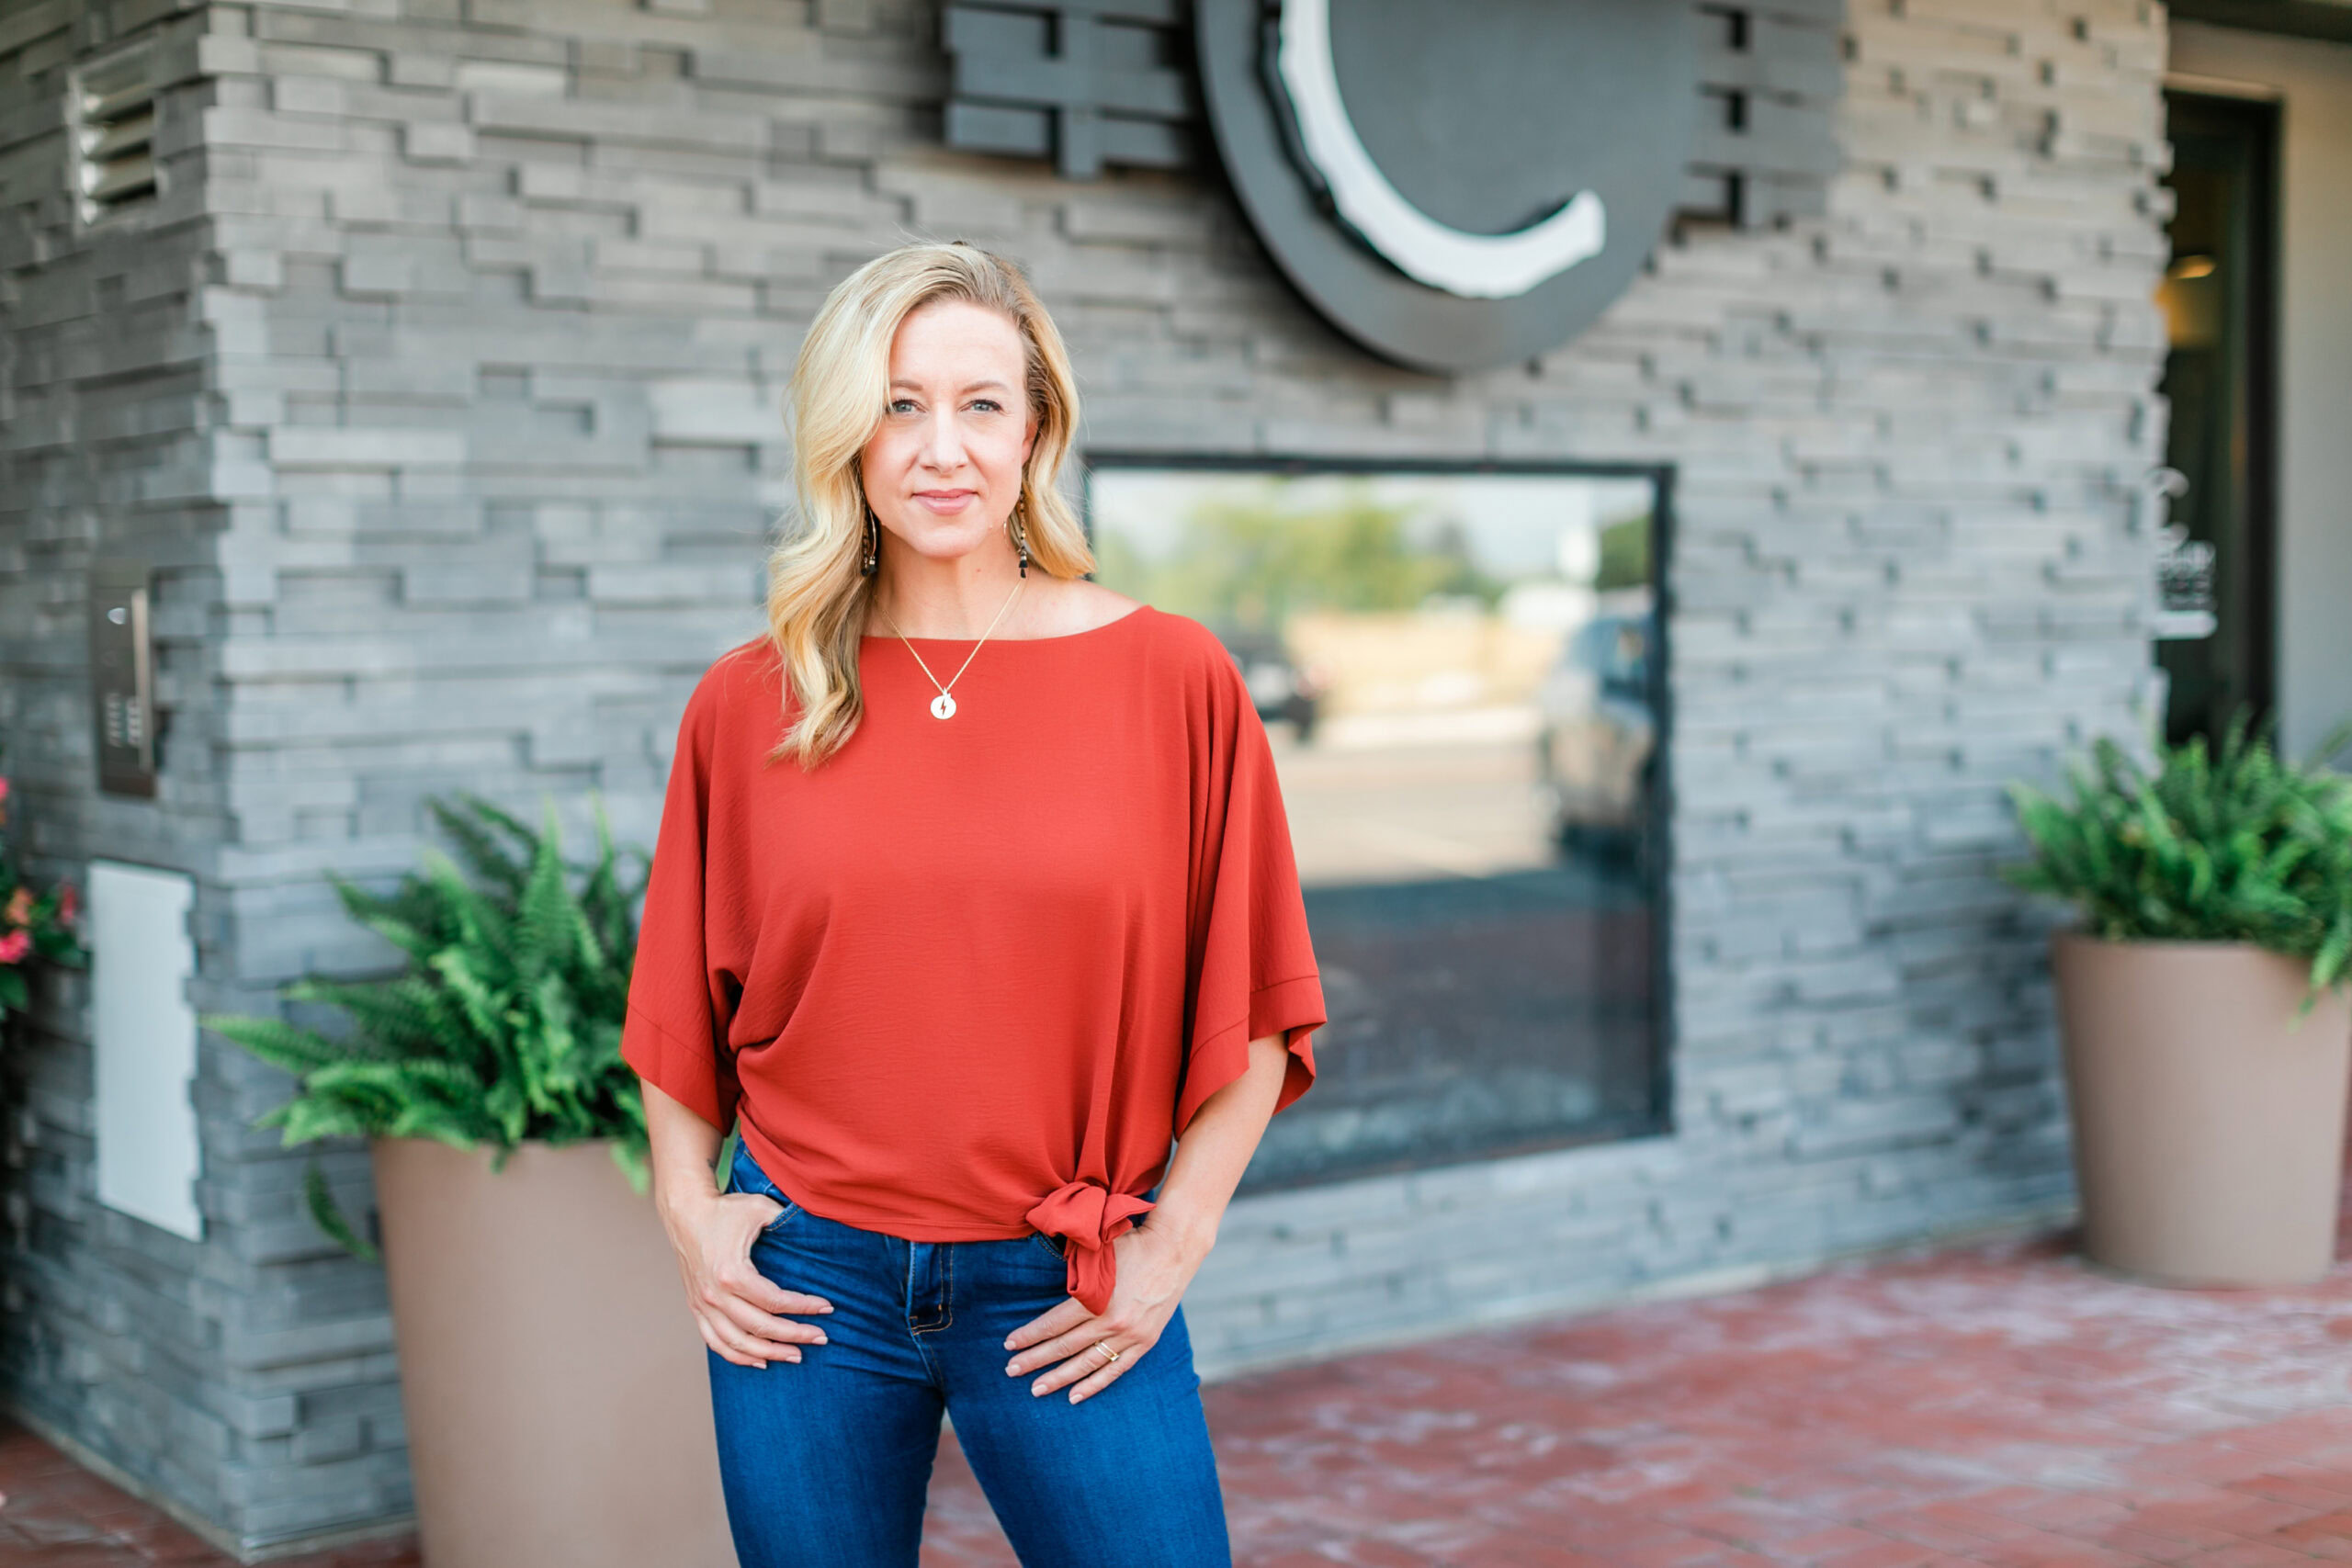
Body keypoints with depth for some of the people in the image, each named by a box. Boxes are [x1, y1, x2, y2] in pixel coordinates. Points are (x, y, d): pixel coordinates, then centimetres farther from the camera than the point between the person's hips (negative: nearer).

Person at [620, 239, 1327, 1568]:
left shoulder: (1174, 676, -3)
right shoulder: (747, 706, 2)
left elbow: (1254, 1014, 0)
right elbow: (681, 1009, 12)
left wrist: (1171, 1246, -4)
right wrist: (689, 1209, 2)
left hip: (1072, 1306, -1)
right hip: (808, 1288, 2)